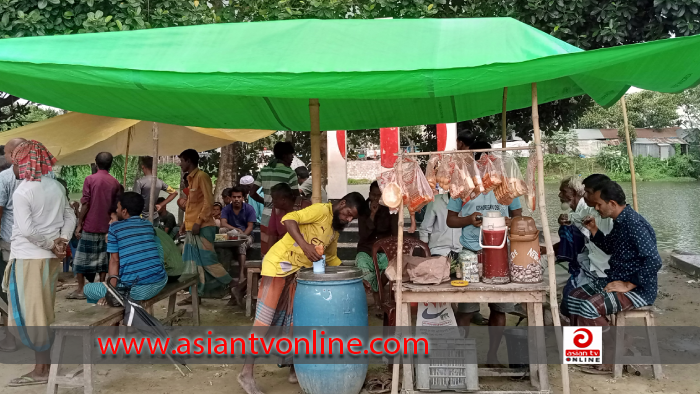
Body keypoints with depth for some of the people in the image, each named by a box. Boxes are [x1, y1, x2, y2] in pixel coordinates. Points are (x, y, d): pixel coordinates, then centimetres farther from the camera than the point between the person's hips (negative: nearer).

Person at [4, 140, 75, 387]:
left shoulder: (22, 192, -15)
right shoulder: (56, 186, 6)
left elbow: (27, 230, -21)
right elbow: (70, 217, 9)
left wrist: (51, 243, -10)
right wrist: (62, 241, -2)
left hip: (29, 258, -7)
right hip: (51, 257, 7)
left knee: (31, 312, 1)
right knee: (44, 310, 16)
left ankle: (42, 369, 6)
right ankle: (45, 360, 26)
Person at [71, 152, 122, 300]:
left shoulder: (90, 179, -7)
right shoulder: (115, 183, 3)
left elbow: (85, 204, -9)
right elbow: (116, 207, 5)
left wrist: (79, 224, -4)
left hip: (90, 226, -3)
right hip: (106, 227, 3)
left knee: (82, 258, 7)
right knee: (102, 258, 10)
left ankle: (81, 289, 9)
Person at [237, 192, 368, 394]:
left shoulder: (336, 230, 15)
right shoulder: (321, 210, -12)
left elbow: (331, 258, 27)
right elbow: (289, 219, -25)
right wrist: (305, 245, -35)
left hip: (297, 272, 9)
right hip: (279, 265, -9)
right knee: (264, 320, -6)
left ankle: (295, 368, 21)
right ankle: (247, 373, 0)